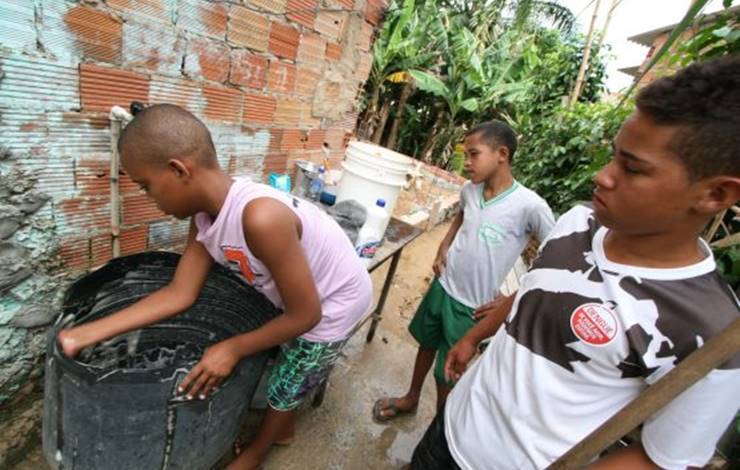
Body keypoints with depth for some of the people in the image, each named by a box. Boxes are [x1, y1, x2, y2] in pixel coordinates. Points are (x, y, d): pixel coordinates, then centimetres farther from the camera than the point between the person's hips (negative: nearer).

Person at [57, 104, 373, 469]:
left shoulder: (260, 218, -39)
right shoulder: (205, 215, -11)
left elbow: (305, 315, -29)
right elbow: (179, 294, -5)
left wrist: (232, 349, -17)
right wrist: (85, 334, -7)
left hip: (333, 306, -7)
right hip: (302, 295, 7)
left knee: (283, 388, 14)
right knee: (285, 374, 26)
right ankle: (282, 428, 56)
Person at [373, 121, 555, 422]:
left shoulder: (530, 205, -22)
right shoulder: (469, 190, -5)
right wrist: (444, 247, 2)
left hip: (471, 306, -5)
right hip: (442, 286, 6)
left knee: (446, 375, 11)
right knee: (426, 344, 25)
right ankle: (411, 398, 52)